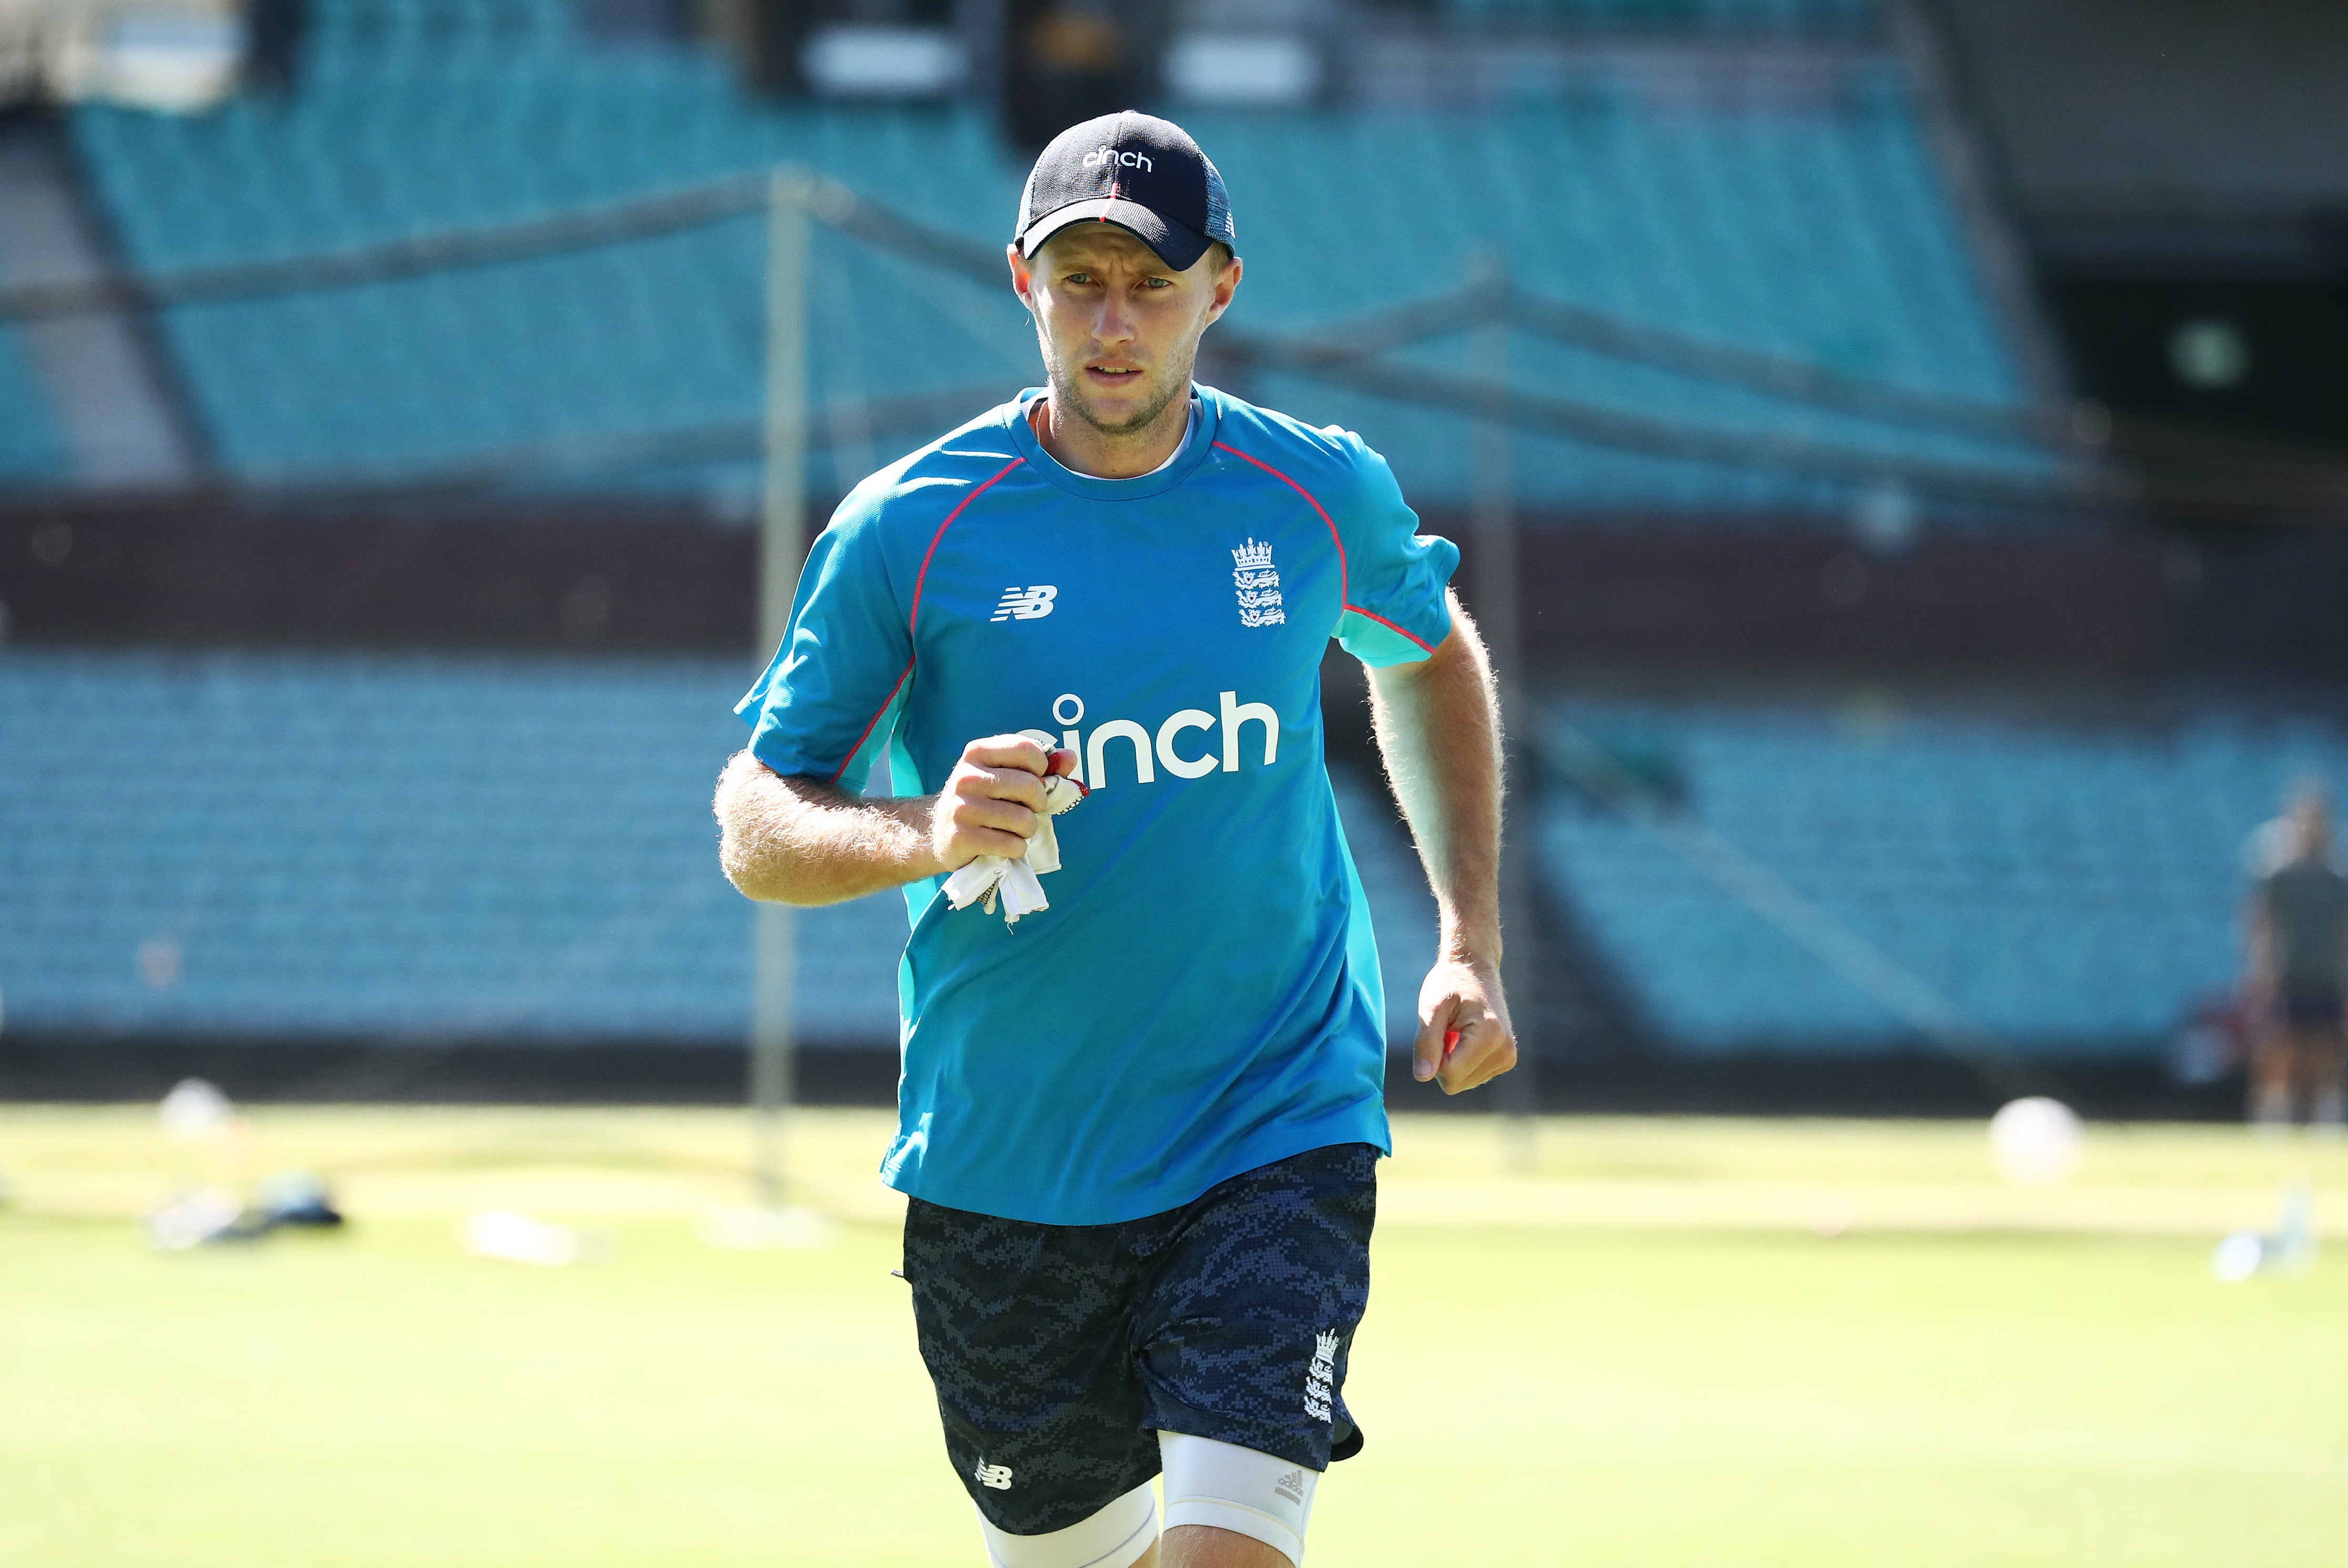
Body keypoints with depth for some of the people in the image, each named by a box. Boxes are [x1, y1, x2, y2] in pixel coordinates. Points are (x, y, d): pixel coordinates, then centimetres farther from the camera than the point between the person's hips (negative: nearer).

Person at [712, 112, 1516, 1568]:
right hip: (1007, 1164, 0)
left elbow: (1432, 656, 22)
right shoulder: (909, 531, -7)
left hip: (1277, 1130, 0)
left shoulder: (1323, 494, -1)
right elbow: (754, 828, -4)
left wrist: (1472, 942, 14)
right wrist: (925, 833, -25)